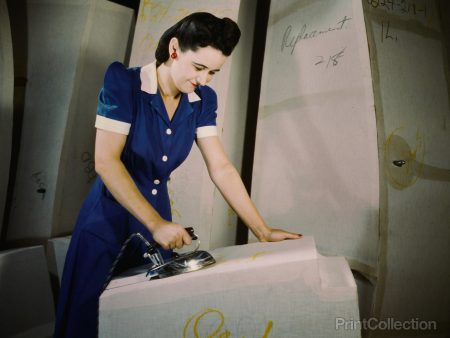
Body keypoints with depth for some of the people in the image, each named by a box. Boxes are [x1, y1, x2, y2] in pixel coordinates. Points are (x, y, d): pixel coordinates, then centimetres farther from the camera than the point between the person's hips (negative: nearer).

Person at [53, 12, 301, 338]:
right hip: (109, 220, -4)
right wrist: (156, 223, -29)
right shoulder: (123, 82, -16)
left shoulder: (202, 100, -4)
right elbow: (105, 161, -23)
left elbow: (221, 168, -7)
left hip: (158, 217, 4)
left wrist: (263, 231, -12)